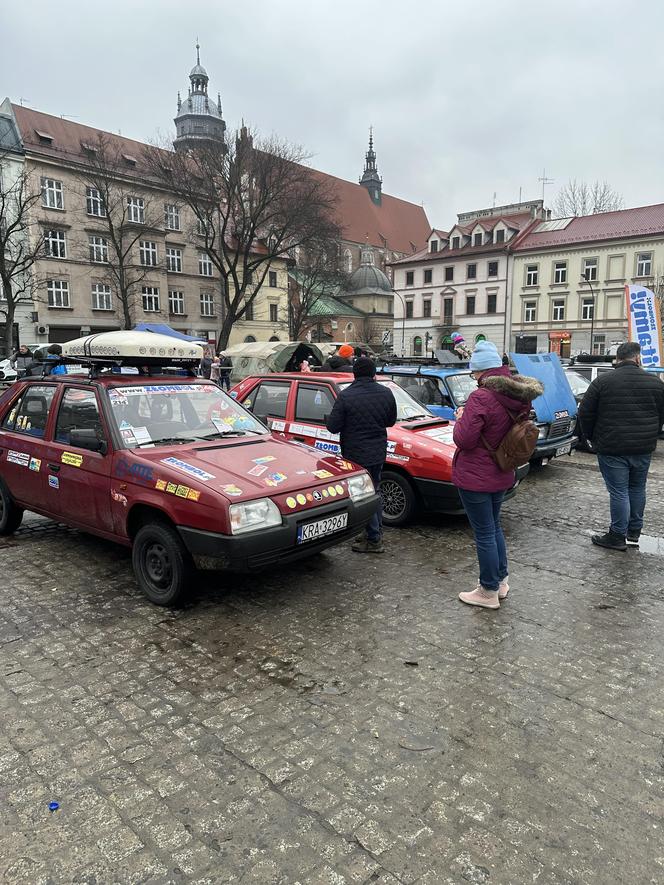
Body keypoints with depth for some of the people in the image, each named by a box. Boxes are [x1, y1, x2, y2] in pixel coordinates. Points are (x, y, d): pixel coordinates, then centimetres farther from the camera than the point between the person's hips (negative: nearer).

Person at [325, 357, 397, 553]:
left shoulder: (345, 396, -16)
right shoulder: (386, 393, 0)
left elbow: (333, 426, -14)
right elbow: (391, 421, 12)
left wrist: (327, 418, 8)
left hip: (356, 455, -6)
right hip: (378, 453, 6)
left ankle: (374, 540, 5)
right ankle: (376, 533, 28)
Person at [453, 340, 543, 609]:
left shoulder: (481, 397, -24)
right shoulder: (519, 396, 2)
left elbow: (464, 439, -23)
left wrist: (460, 419, -4)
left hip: (476, 477, -8)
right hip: (501, 475, 8)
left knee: (484, 533, 3)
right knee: (494, 527, 23)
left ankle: (489, 592, 16)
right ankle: (501, 581, 35)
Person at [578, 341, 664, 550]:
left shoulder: (603, 381, -8)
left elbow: (585, 413, -6)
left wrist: (592, 438, 8)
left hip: (612, 448, -4)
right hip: (644, 448, 4)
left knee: (618, 492, 0)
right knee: (637, 488, 18)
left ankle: (618, 536, 7)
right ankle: (634, 531, 29)